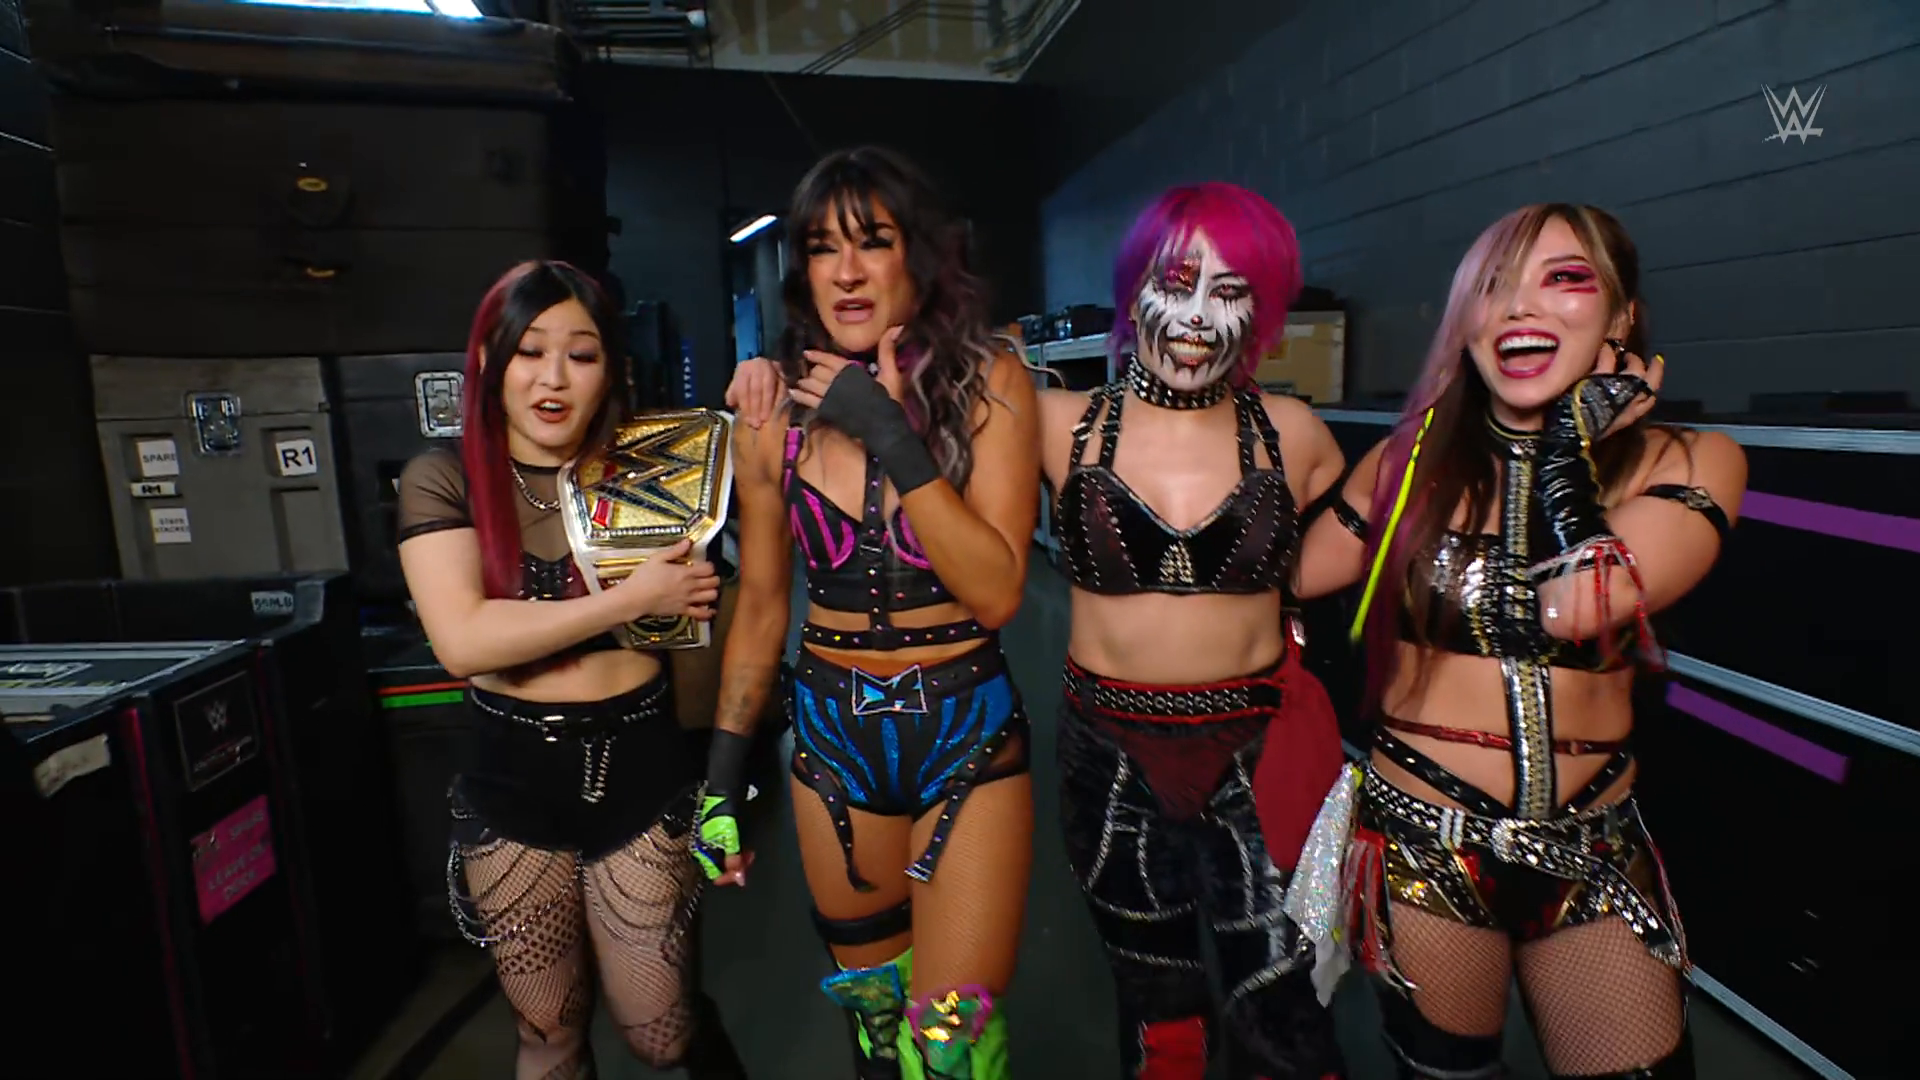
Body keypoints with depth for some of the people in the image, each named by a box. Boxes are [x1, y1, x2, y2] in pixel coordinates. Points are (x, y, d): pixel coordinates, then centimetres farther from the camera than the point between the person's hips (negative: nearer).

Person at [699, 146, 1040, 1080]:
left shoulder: (988, 383, -10)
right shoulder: (775, 418, -2)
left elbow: (997, 592, -17)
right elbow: (760, 606, 6)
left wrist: (890, 434, -22)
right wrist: (724, 773, 9)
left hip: (967, 731, -2)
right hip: (832, 732, 3)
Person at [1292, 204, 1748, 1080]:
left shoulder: (1690, 464, -4)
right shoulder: (1409, 460, -3)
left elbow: (1577, 607, -22)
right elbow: (1289, 580, -4)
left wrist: (1572, 444, -13)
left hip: (1593, 857, 1)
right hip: (1422, 847, 0)